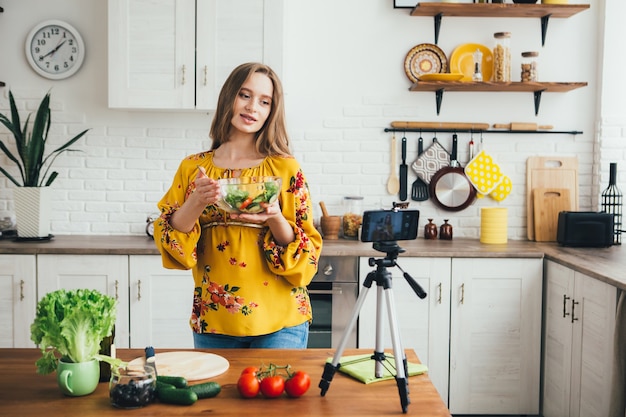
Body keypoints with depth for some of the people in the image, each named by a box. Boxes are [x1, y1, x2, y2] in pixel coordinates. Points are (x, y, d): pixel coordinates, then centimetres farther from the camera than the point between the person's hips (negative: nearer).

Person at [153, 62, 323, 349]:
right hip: (212, 321, 2)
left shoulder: (285, 168, -3)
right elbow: (169, 242, -1)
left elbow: (307, 255, -3)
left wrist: (275, 219, -22)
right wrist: (196, 202, -18)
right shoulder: (193, 168, 3)